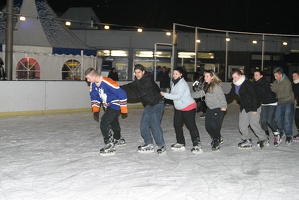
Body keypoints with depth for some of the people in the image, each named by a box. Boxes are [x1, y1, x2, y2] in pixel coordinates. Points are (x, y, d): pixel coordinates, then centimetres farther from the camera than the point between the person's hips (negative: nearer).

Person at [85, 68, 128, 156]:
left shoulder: (107, 82, -31)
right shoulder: (93, 85, -5)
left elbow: (121, 94, -25)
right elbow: (94, 97, 10)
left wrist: (123, 109, -17)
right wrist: (95, 110, 1)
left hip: (115, 105, -9)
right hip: (108, 106, 9)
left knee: (104, 123, -20)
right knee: (113, 122, 28)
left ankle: (110, 146, -15)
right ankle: (118, 139, 53)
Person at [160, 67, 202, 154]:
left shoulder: (182, 84, -21)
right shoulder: (174, 83, 9)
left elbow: (178, 96, -28)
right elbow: (173, 94, 13)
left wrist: (165, 94, -23)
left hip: (188, 107, -10)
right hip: (179, 108, 10)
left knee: (191, 126, -8)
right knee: (177, 125, 10)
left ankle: (197, 144, -1)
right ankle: (180, 143, 20)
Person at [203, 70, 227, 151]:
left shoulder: (216, 86, -18)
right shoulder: (208, 85, 9)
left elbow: (221, 96, -18)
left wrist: (223, 106, -19)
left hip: (217, 109, -9)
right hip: (209, 109, 9)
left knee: (215, 126, -6)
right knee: (208, 126, 9)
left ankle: (216, 142, 14)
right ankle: (218, 138, 31)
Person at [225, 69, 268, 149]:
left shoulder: (248, 84, -19)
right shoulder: (234, 85, 5)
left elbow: (254, 96, -20)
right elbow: (230, 95, 11)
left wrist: (254, 109, -21)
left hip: (253, 107, -8)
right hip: (244, 108, 8)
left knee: (254, 124, -8)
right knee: (242, 125, 4)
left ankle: (263, 139, 14)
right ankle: (247, 141, 17)